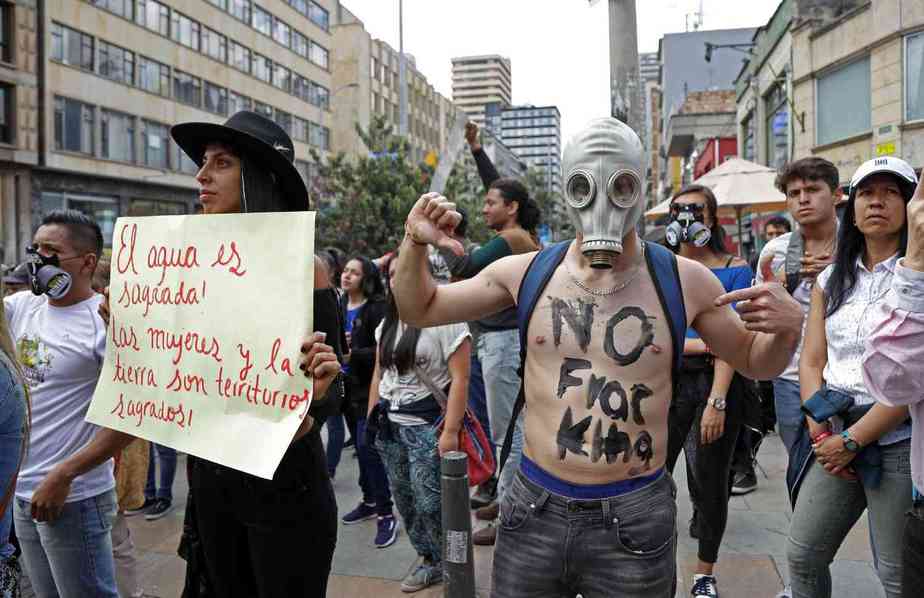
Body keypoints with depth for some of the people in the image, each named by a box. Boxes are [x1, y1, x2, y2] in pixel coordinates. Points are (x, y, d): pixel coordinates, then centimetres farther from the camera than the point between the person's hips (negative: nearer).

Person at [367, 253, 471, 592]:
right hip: (390, 424, 7)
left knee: (430, 502, -6)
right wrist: (371, 418, 15)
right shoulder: (387, 325, 13)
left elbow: (459, 379, -14)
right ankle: (430, 560, 28)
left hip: (427, 425, -7)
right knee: (404, 499, 12)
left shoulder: (445, 320, -10)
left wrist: (450, 431, -18)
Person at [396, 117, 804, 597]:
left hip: (634, 519, -1)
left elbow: (755, 362, 9)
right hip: (533, 509, 1)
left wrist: (787, 328, -12)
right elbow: (419, 309, 9)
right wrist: (415, 243, -7)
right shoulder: (527, 273, -3)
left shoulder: (682, 280, -5)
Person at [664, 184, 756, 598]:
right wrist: (703, 343, -13)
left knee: (711, 483, 8)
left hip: (718, 384, -1)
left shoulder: (734, 270, -1)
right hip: (669, 382, 2)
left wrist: (717, 401, -19)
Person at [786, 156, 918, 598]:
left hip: (897, 440, -4)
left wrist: (852, 439, -14)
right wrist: (820, 432, -4)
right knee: (802, 555, 8)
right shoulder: (831, 279, 11)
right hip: (835, 436, 5)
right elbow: (811, 362, 9)